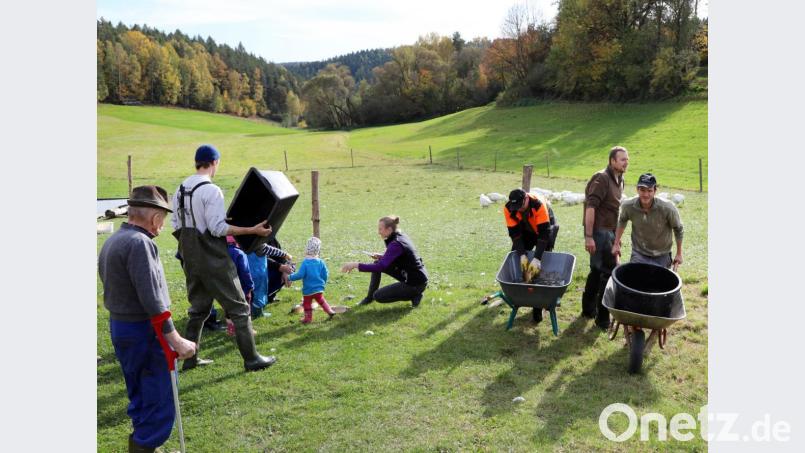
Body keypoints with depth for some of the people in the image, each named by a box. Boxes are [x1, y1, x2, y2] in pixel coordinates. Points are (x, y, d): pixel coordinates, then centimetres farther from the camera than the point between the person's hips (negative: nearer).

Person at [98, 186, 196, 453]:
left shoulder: (112, 241, 10)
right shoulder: (140, 243, -21)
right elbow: (151, 299, -26)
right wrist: (176, 340, -24)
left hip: (119, 327, 10)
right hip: (143, 331, -10)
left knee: (140, 399, 22)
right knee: (160, 403, -1)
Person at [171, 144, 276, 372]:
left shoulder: (180, 190, 8)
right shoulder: (211, 190, -17)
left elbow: (176, 226, 12)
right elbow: (218, 228, -21)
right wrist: (253, 230, -20)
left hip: (190, 259, 8)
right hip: (214, 261, -8)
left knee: (197, 308, 20)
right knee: (239, 308, 2)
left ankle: (189, 358, 25)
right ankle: (251, 359, 6)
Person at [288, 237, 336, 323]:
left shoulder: (305, 262, -19)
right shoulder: (320, 262, -3)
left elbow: (300, 275, -21)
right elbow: (325, 275, 2)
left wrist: (290, 277, -5)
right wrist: (323, 283, 20)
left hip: (308, 290, -5)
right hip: (319, 288, 5)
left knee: (307, 303, 11)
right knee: (321, 300, 25)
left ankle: (308, 318, 17)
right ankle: (329, 311, 23)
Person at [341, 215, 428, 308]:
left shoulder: (396, 244, -25)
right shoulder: (401, 236, 3)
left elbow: (381, 266, -33)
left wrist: (356, 265, -31)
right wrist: (381, 257, 1)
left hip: (416, 284, -9)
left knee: (378, 296, -2)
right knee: (377, 263, 7)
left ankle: (414, 296, 1)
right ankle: (369, 297, 18)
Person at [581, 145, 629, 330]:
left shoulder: (619, 180, 13)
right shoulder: (602, 178, -16)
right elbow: (590, 207, -22)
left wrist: (616, 236, 20)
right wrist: (588, 237, -26)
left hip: (609, 231, 9)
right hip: (599, 232, -9)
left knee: (597, 271, 17)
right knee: (609, 273, -7)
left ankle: (588, 309, 30)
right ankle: (603, 318, 3)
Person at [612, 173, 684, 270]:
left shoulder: (667, 208, -23)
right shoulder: (628, 206, -18)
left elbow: (678, 229, -5)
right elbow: (622, 221, 6)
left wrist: (679, 254, 3)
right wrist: (616, 244, 7)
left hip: (661, 257, -1)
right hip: (638, 255, 1)